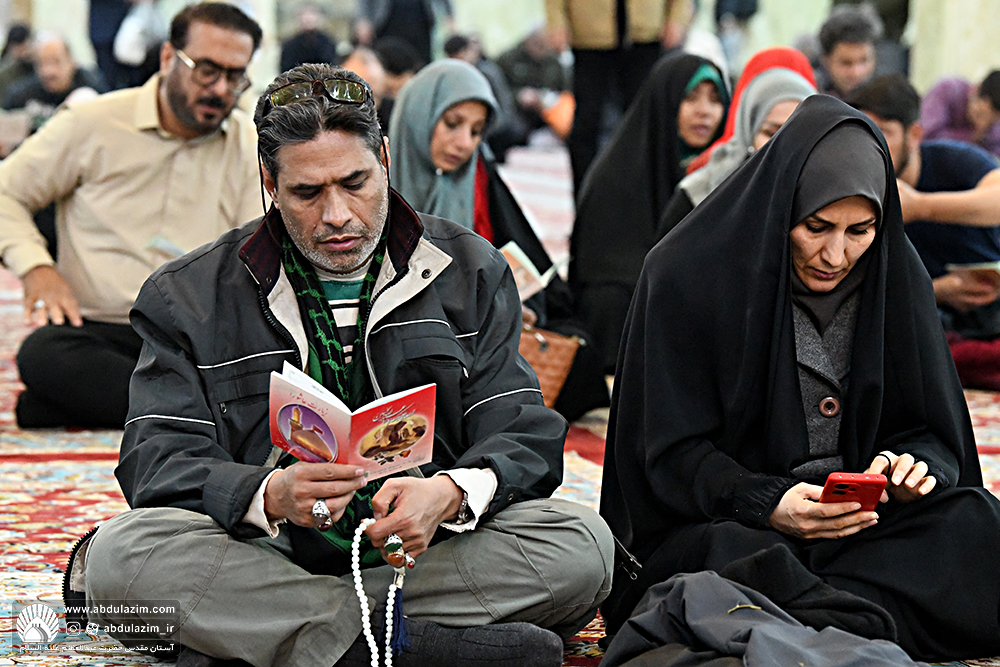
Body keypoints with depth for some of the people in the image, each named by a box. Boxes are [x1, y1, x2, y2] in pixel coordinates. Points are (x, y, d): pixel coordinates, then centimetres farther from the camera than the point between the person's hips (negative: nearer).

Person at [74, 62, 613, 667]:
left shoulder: (472, 273, 9)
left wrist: (450, 492, -22)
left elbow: (524, 435, 2)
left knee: (582, 545, -27)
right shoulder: (190, 297, 5)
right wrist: (270, 496, -27)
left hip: (430, 551, 1)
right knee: (121, 553, -30)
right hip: (269, 558, -1)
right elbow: (159, 462, -4)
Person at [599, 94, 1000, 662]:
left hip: (864, 522, 4)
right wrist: (764, 504, -25)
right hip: (712, 521, -4)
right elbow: (674, 451, -8)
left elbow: (934, 434, 9)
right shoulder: (688, 275, -8)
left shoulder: (897, 279, 4)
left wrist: (911, 467, -16)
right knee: (738, 554, -38)